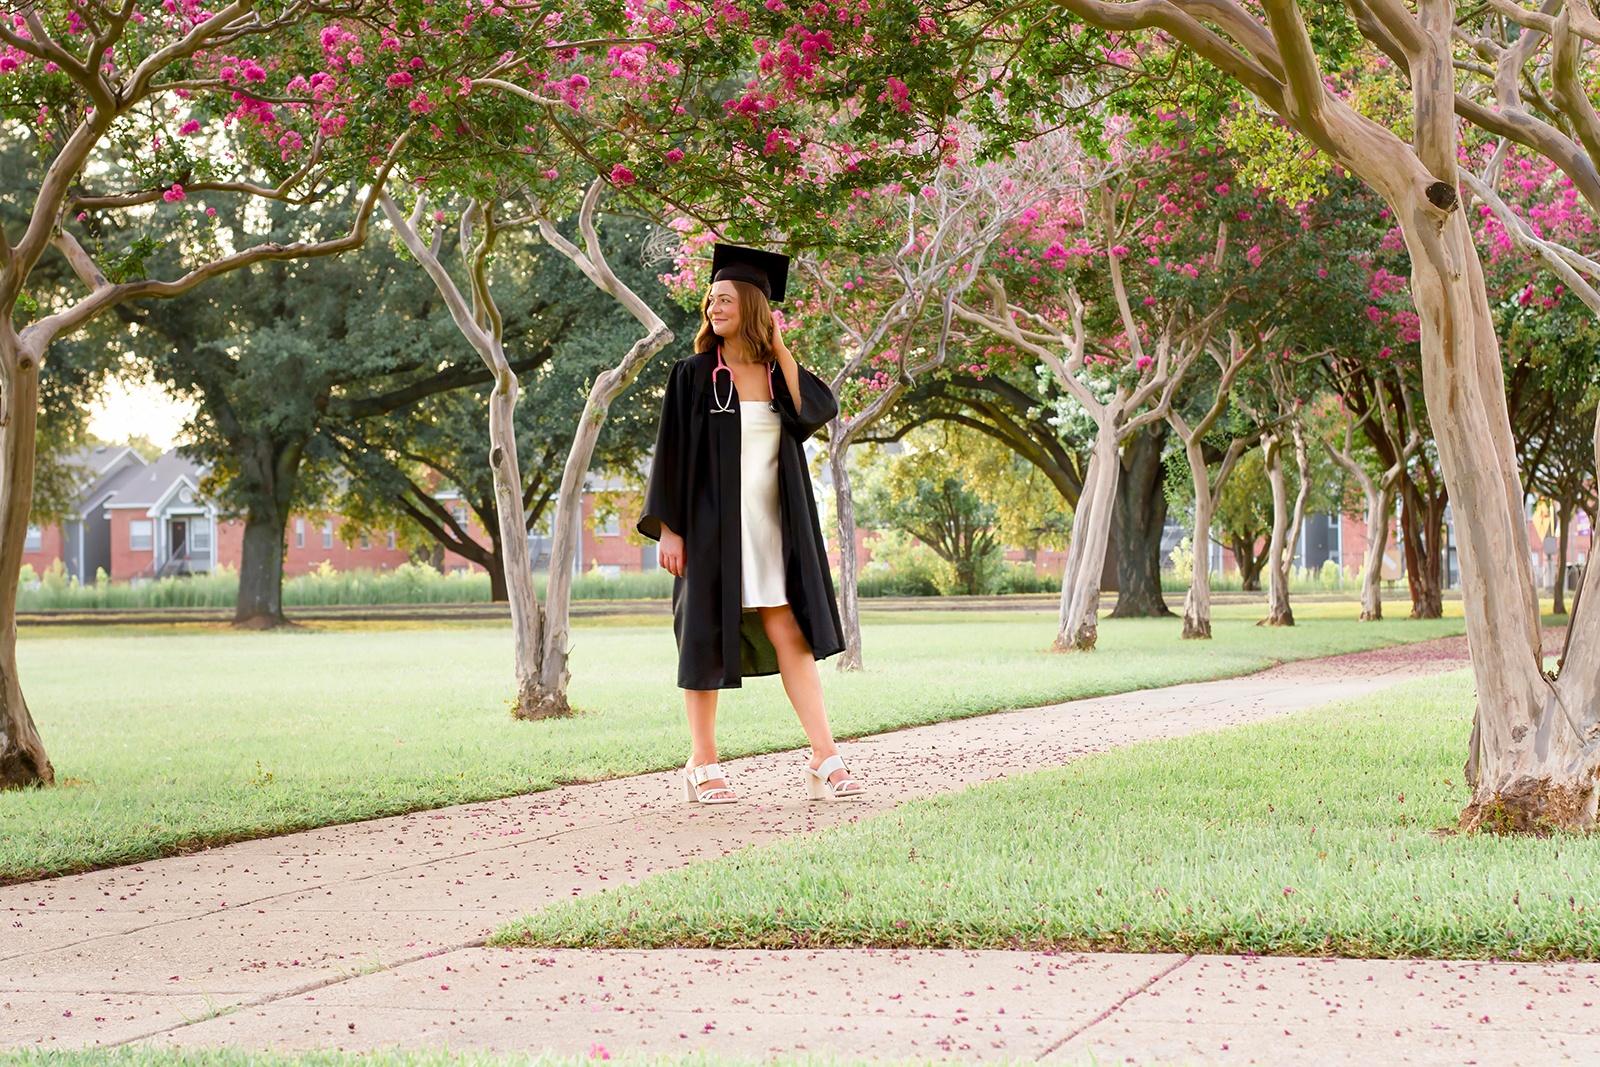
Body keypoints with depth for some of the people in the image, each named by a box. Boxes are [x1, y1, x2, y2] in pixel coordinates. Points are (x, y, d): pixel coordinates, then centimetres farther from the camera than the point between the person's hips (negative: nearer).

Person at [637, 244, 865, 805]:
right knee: (708, 637, 2)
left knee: (790, 637, -2)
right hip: (712, 523, -3)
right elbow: (671, 451, -3)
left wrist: (779, 348, -5)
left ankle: (824, 760, -5)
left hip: (772, 527, 3)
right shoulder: (693, 374, -1)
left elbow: (818, 410, -10)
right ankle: (702, 764, 11)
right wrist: (669, 528, -10)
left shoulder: (778, 374, 9)